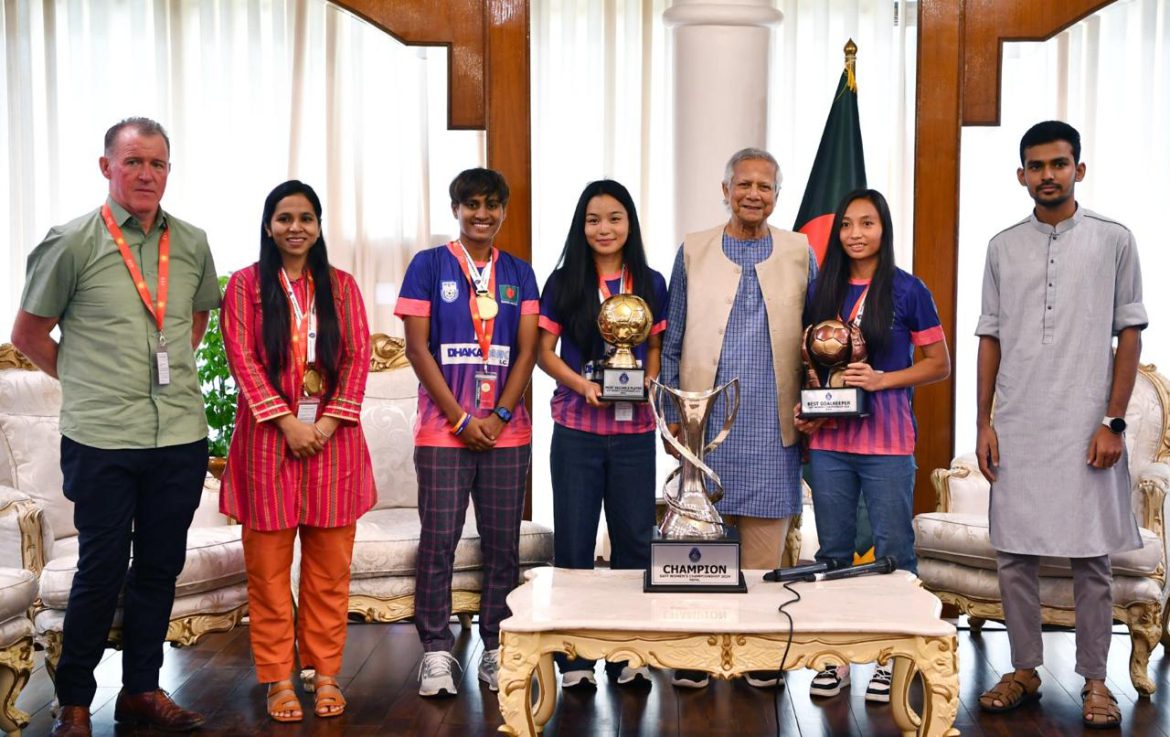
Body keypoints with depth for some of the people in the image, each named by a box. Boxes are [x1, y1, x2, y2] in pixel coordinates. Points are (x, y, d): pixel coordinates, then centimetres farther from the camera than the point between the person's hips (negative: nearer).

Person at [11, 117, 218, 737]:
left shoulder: (192, 244, 7)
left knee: (160, 567, 12)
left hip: (181, 435, 4)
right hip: (101, 438, -4)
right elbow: (28, 334, 3)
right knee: (102, 570, 4)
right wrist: (88, 382, 5)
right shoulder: (71, 243, -4)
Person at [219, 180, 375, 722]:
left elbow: (358, 358, 4)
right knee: (269, 564, 2)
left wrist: (330, 420, -9)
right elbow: (242, 358, -5)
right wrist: (288, 422, -13)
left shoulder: (341, 286, 10)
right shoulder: (246, 284, 4)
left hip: (332, 436, 2)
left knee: (329, 564, 5)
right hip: (269, 437, -2)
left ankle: (325, 672, 16)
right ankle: (278, 677, 12)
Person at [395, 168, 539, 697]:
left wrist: (500, 416, -7)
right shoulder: (429, 265, 3)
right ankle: (436, 652, 9)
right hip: (443, 429, -2)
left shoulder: (519, 273, 11)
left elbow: (527, 351, 6)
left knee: (503, 543, 5)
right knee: (438, 541, -1)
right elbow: (417, 347, -3)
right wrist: (461, 419, -9)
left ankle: (497, 649, 15)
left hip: (506, 430, 3)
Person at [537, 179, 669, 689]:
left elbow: (657, 348, 12)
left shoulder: (650, 284, 6)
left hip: (635, 428, 2)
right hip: (577, 427, -1)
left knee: (634, 538, 6)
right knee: (573, 540, 3)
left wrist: (649, 382, -9)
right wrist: (582, 385, -14)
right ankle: (573, 657, 13)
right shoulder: (563, 283, 2)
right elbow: (545, 351, 2)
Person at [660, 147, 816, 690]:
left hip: (771, 425, 0)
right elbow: (672, 343, 9)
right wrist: (671, 415, 4)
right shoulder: (693, 252, 8)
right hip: (706, 421, 0)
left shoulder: (800, 253, 8)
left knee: (765, 542, 4)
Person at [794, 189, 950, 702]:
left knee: (892, 550, 2)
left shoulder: (907, 290, -2)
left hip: (887, 442, -4)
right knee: (832, 549, 10)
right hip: (828, 440, 4)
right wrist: (803, 408, 1)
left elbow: (939, 364, 0)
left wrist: (881, 380, -13)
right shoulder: (823, 290, 9)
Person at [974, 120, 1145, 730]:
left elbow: (1130, 335, 1)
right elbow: (990, 337, 10)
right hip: (1017, 427, 3)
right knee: (1014, 554, 7)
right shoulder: (1003, 247, 9)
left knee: (1090, 557, 3)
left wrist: (1113, 422, -6)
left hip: (1085, 427, -2)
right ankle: (1024, 670, 21)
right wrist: (984, 423, 5)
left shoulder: (1114, 241, 2)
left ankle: (1095, 680, 16)